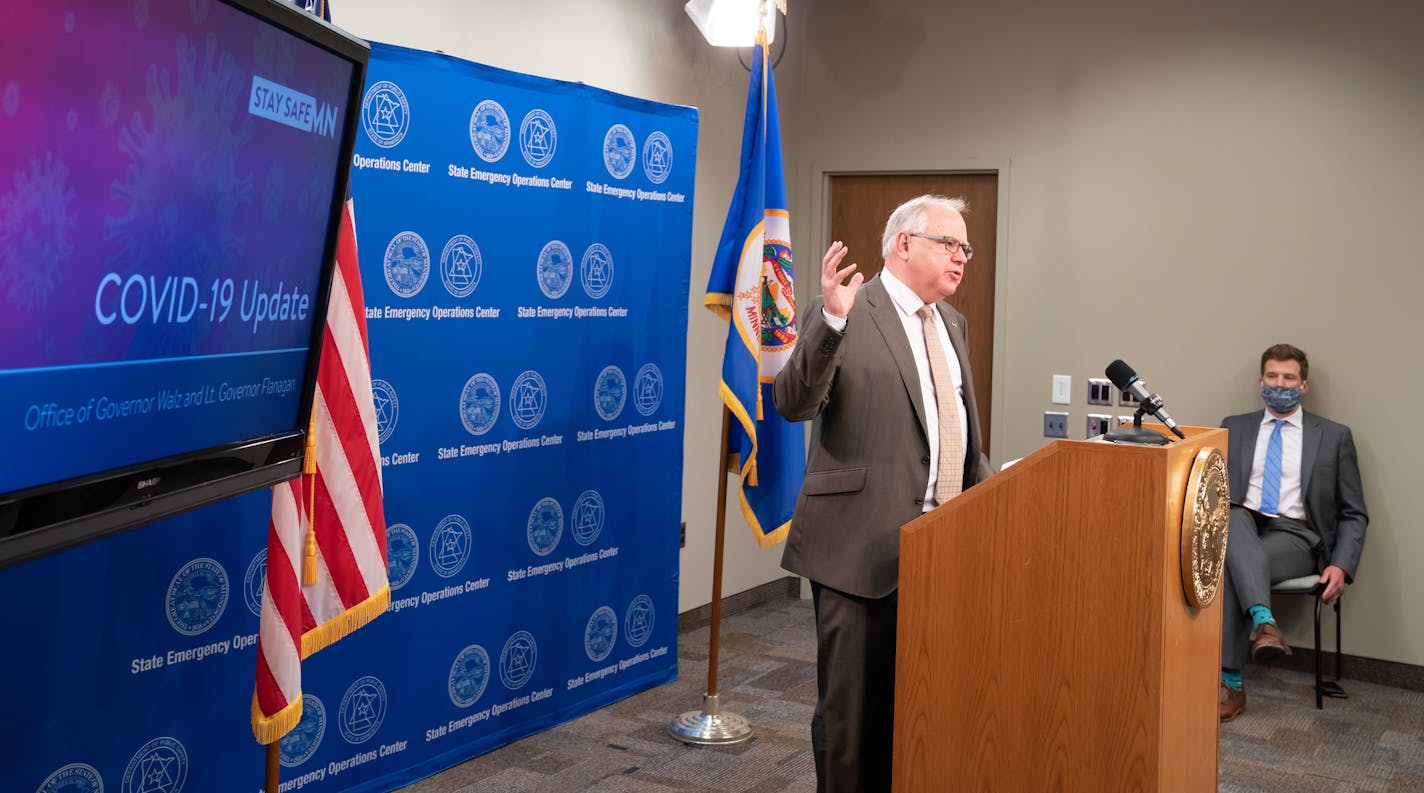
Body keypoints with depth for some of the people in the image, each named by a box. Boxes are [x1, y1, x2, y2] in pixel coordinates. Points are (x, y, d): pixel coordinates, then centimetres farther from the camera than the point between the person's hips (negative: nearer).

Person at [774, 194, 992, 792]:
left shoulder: (951, 322, 16)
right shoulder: (844, 314, -8)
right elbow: (793, 404, -19)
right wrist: (831, 321, -32)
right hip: (865, 544, -7)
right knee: (853, 700, 2)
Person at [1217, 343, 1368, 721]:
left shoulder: (1334, 436, 11)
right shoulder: (1234, 428, 17)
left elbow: (1354, 513, 9)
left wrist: (1341, 566, -7)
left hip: (1295, 536, -2)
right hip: (1239, 529, 2)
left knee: (1232, 569, -34)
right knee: (1235, 517, -37)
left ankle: (1230, 684, -34)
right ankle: (1264, 622, -52)